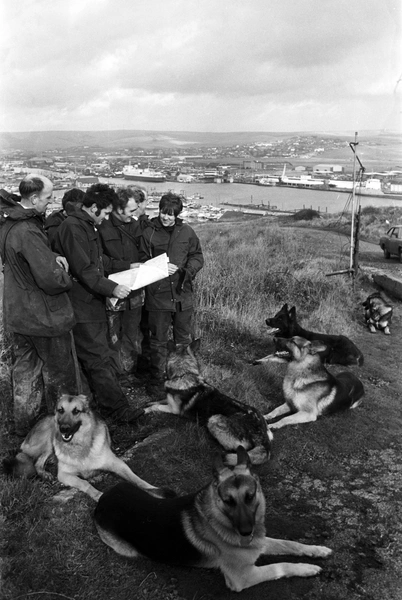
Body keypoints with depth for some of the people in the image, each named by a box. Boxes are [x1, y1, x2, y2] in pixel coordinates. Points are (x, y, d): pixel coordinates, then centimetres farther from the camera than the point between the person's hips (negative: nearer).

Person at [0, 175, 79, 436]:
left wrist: (53, 256, -5)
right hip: (44, 315, -9)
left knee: (25, 367, 21)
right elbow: (51, 279, -32)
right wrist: (67, 278, -10)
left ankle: (24, 423, 36)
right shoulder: (28, 232, -29)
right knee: (58, 371, 11)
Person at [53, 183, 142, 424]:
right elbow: (83, 270, -25)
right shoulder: (73, 227, -18)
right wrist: (112, 288, -28)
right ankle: (117, 408, 2)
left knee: (103, 353, 17)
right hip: (82, 306, -11)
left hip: (95, 302, 11)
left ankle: (112, 403, 29)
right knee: (99, 359, -4)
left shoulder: (89, 226, 15)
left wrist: (128, 266, 18)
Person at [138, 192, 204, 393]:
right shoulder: (149, 233, -2)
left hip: (183, 293, 2)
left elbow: (197, 257, 7)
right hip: (157, 295, -1)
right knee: (158, 340, 7)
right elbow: (143, 262, 2)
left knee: (183, 338, 14)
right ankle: (157, 378, 22)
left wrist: (187, 270, -13)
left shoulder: (187, 232, 2)